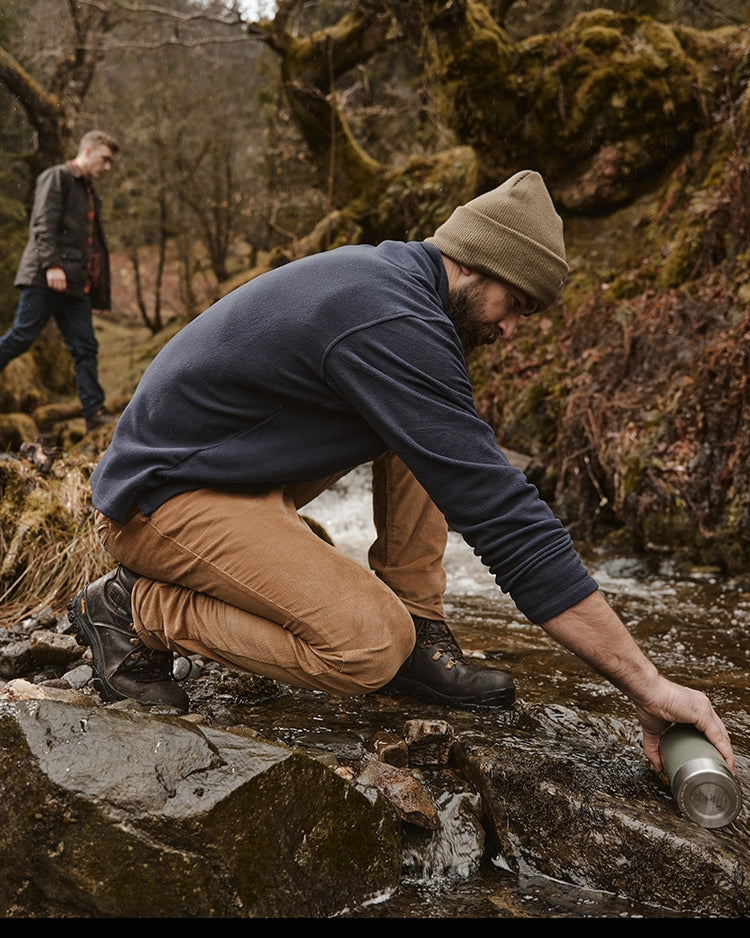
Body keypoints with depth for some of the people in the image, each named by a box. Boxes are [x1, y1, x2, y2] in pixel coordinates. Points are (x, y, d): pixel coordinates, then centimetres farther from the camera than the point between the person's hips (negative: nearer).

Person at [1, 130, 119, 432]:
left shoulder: (88, 191, 25)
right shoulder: (57, 177, 0)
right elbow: (43, 224, -12)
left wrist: (95, 286, 19)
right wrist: (52, 264, -23)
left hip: (75, 283, 8)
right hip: (47, 278, -8)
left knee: (85, 348, 1)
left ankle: (94, 413, -1)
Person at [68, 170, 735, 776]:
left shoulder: (381, 271, 6)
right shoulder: (395, 325, -25)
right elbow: (504, 518, -29)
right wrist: (647, 684, -24)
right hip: (160, 499, -10)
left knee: (425, 435, 6)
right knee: (370, 647, -25)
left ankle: (417, 631, 4)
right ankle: (135, 609, -8)